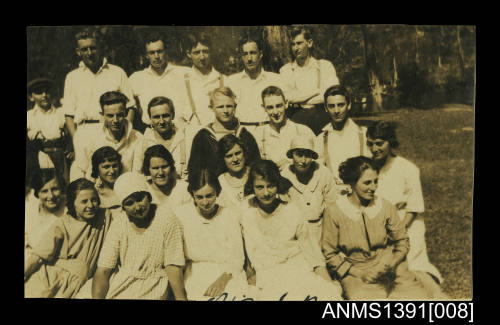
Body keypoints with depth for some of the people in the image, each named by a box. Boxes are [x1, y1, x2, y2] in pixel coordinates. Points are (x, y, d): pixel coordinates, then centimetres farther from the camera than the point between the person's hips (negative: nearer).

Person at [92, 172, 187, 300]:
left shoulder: (166, 218, -5)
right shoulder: (119, 222, 1)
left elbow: (173, 265, -5)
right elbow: (103, 270, -3)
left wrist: (180, 297, -17)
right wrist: (97, 297, -19)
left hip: (151, 291, -3)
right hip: (119, 283, 3)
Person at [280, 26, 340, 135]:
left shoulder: (325, 66, 11)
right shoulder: (285, 70, 14)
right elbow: (286, 97, -3)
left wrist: (299, 101, -3)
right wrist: (316, 91, -3)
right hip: (295, 119, 0)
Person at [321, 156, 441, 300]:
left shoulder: (386, 207, 4)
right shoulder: (334, 212, -5)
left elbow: (402, 241, 12)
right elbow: (330, 254, -1)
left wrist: (391, 263, -8)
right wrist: (361, 274, -10)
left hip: (391, 271, 3)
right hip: (356, 273, -3)